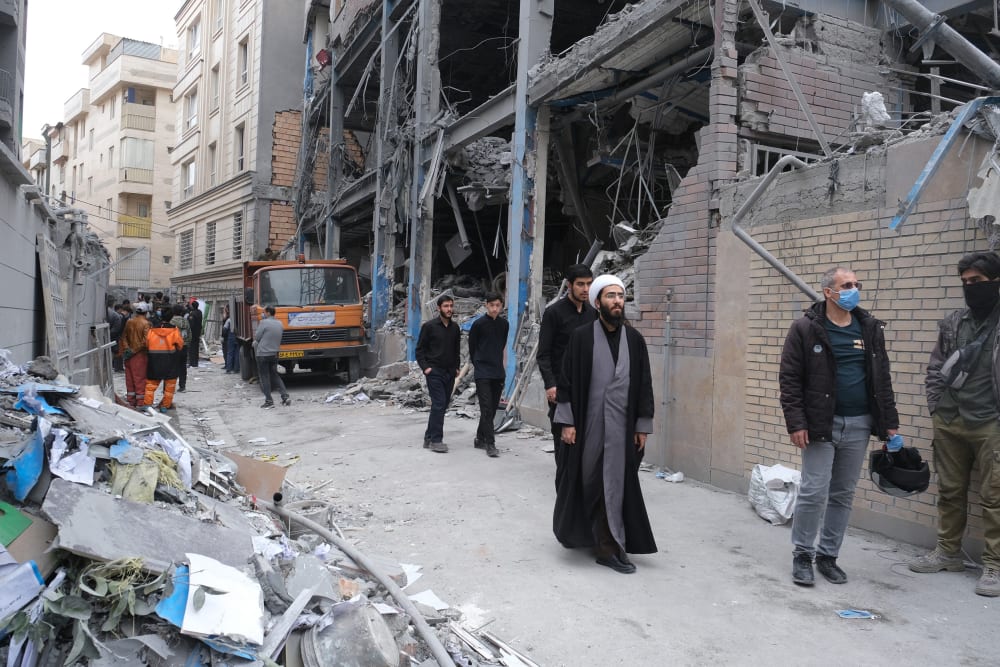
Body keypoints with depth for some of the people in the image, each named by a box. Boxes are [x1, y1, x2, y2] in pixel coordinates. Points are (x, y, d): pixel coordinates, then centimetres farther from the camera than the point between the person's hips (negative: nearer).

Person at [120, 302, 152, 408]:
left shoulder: (129, 322, 5)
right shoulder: (145, 323, -12)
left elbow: (124, 337, 5)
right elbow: (146, 340, -19)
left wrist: (126, 349, 0)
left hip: (129, 354, 5)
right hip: (140, 355, -5)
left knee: (130, 378, 13)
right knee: (140, 379, 1)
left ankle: (131, 401, 20)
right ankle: (140, 403, 4)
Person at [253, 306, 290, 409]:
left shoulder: (264, 322, -12)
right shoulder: (280, 324, 7)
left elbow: (257, 337, -7)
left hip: (263, 354, -6)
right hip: (274, 354, 6)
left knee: (264, 378, 2)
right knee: (275, 376, 17)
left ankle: (269, 401, 2)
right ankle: (285, 396, 8)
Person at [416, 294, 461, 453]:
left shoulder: (455, 328, 10)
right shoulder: (429, 326, -6)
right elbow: (420, 349, -2)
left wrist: (456, 367, 11)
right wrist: (425, 367, -12)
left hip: (449, 373, 6)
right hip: (434, 372, -6)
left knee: (442, 406, 9)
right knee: (438, 404, -14)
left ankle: (429, 438, 19)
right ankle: (436, 440, -9)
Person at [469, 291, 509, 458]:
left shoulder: (504, 324, 8)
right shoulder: (479, 324, -5)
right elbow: (472, 348, 3)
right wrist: (479, 365, 7)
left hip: (498, 373, 5)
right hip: (482, 373, -5)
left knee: (492, 409, 9)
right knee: (487, 408, -10)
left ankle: (480, 439, 24)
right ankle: (490, 444, -8)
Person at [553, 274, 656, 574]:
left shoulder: (635, 339, 5)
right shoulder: (581, 336, -2)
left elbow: (644, 385, 7)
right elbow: (567, 380, -2)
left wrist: (643, 425, 4)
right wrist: (567, 421, -8)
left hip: (622, 427, 2)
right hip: (587, 425, -1)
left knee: (617, 484, 2)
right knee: (586, 482, 8)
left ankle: (609, 546, 12)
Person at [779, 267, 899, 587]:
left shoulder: (870, 328, 8)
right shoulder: (805, 328, -6)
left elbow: (882, 378, 12)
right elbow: (789, 378, -7)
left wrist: (889, 421, 9)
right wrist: (795, 423, -13)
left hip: (858, 425, 5)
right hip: (820, 424, -4)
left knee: (843, 494, 11)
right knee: (814, 492, -4)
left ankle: (828, 555, 24)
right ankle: (802, 555, 13)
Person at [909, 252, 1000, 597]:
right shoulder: (952, 323, 8)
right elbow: (935, 368, 14)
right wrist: (936, 407, 5)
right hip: (949, 423, 5)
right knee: (950, 491, 14)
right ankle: (948, 552, 26)